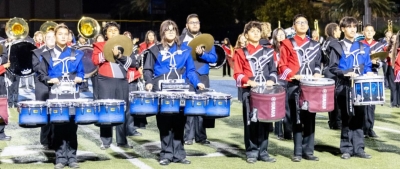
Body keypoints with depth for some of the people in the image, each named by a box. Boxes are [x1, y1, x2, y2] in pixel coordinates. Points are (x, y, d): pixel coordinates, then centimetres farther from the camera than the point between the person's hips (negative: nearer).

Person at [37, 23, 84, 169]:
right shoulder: (48, 55, 7)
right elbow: (41, 75, 5)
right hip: (56, 94, -1)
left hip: (72, 93, 1)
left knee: (72, 125, 1)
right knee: (58, 125, -3)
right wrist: (50, 80, -12)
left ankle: (72, 157, 8)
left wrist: (79, 78, -5)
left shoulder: (76, 54, 12)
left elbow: (81, 73, 15)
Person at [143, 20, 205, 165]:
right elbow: (147, 69, 6)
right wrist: (149, 82, -12)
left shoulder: (184, 49, 12)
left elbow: (190, 70, 10)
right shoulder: (155, 50, 7)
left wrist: (197, 83, -6)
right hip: (161, 91, -2)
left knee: (179, 122, 2)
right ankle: (166, 154, 4)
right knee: (165, 123, -1)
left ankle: (179, 154, 8)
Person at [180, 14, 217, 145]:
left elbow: (214, 58, 1)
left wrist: (201, 54, -15)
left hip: (202, 77, 2)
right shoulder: (181, 40, 7)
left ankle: (201, 136, 9)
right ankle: (188, 136, 1)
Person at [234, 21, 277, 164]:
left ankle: (263, 152, 11)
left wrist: (271, 80, -7)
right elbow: (237, 74, 0)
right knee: (250, 122, -3)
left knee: (265, 121, 3)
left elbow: (273, 71, 13)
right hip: (249, 91, -2)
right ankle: (252, 152, 5)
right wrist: (248, 81, -17)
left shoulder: (268, 52, 15)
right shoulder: (241, 53, 6)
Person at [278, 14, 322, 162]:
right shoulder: (287, 44, 3)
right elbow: (282, 65, -2)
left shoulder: (314, 45, 15)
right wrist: (293, 75, -16)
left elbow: (318, 64, 17)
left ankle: (308, 151, 10)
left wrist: (317, 74, -2)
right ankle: (298, 152, 3)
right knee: (297, 119, -2)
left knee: (310, 119, 4)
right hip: (295, 86, -3)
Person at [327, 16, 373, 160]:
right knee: (347, 118, 0)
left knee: (359, 117, 5)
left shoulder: (363, 47, 13)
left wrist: (368, 73, -5)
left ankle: (358, 148, 10)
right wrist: (345, 73, -18)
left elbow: (367, 66, 16)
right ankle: (346, 148, 7)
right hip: (344, 87, -4)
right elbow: (332, 68, -4)